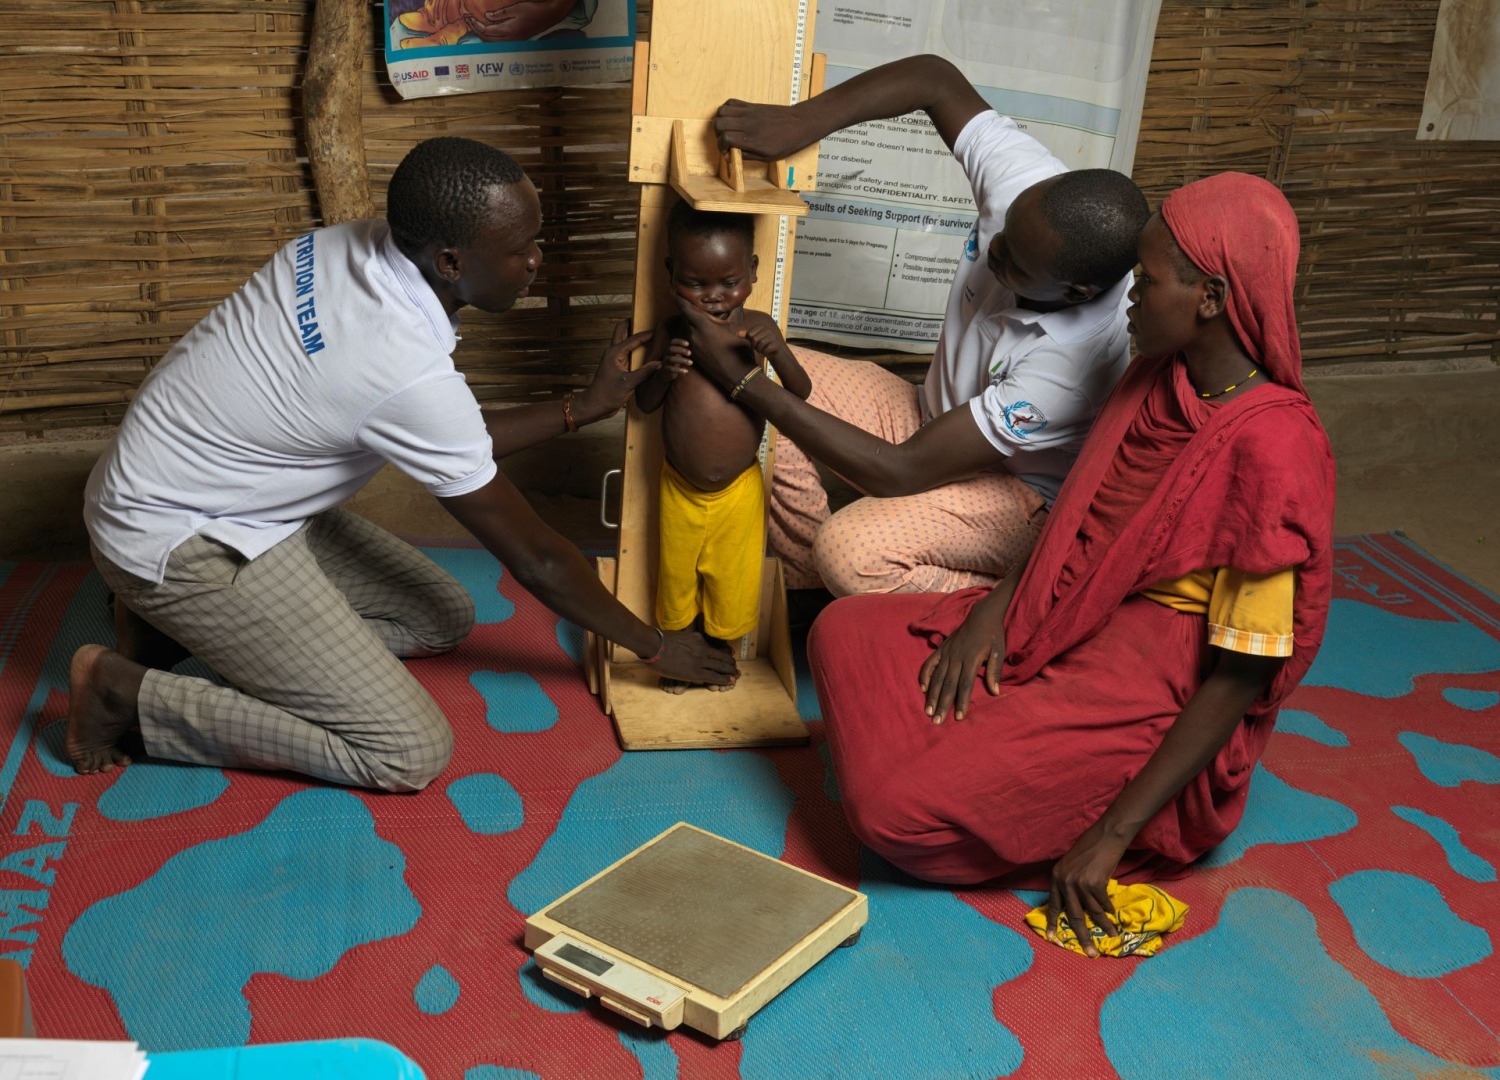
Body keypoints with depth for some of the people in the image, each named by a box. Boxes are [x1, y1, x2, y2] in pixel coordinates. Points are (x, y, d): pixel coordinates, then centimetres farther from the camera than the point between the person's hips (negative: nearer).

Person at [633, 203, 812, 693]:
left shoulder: (757, 329, -12)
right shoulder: (671, 333, -12)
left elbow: (802, 394, -8)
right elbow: (644, 403, -3)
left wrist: (779, 354, -28)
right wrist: (664, 373, -25)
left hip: (740, 488, 0)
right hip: (680, 489, 0)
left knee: (735, 578, 17)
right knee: (676, 573, 20)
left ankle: (722, 646, 45)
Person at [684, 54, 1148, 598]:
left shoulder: (1075, 365, -38)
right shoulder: (1029, 189, -23)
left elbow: (899, 472, -33)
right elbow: (936, 78, -10)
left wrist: (745, 382, -31)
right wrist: (801, 120, -27)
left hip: (1018, 488, -7)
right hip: (932, 414, 7)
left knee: (852, 550, -34)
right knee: (769, 368, -12)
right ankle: (809, 588, 4)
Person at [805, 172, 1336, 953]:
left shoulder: (1271, 451, -24)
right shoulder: (1157, 378, 0)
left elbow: (1241, 678, -22)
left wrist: (1112, 836, -21)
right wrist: (994, 610, -5)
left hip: (1155, 700, -8)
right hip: (1061, 626, 8)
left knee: (900, 811, -19)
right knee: (844, 634, -2)